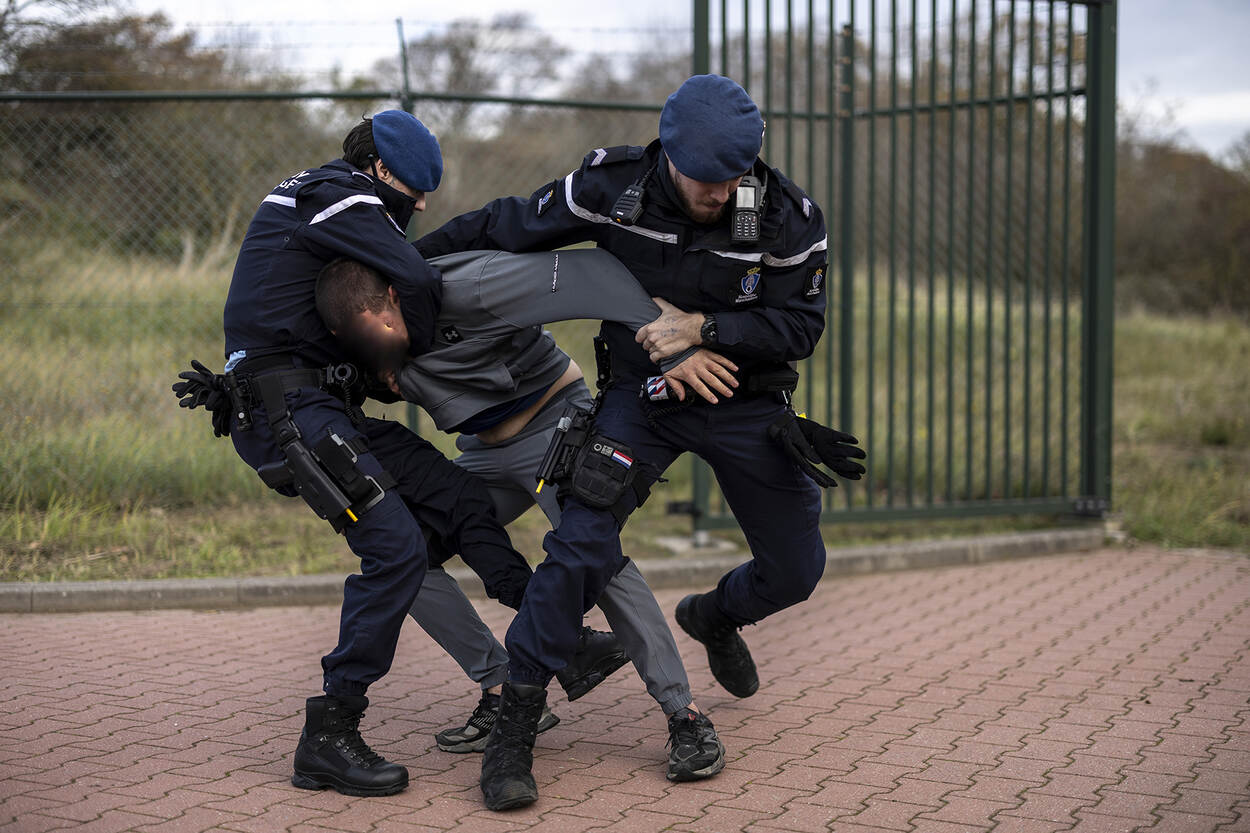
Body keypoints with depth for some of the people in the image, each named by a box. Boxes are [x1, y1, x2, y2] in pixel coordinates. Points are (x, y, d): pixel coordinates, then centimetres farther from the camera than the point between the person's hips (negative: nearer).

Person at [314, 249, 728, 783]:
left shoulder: (467, 287, -28)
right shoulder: (361, 330, -8)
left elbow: (589, 274, -32)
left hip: (555, 423, -7)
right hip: (486, 451, 7)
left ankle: (684, 716, -19)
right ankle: (504, 690, 0)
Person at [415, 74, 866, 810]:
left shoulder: (788, 218, -19)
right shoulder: (612, 188, -19)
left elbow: (800, 326, -14)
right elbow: (505, 229, -7)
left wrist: (702, 328, -28)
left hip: (745, 403, 2)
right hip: (643, 395, -1)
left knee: (796, 571, 9)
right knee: (583, 542, -21)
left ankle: (715, 617, 46)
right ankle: (514, 729, -9)